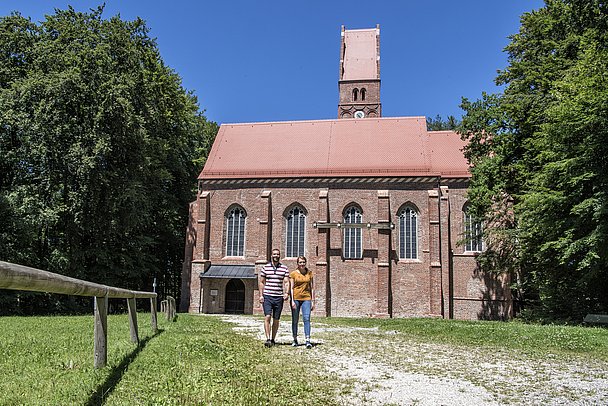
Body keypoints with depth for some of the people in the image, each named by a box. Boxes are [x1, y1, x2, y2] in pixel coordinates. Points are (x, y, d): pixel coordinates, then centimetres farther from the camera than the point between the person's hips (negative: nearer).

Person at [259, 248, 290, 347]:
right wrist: (261, 295, 1)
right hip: (267, 296, -1)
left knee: (276, 319, 6)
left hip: (279, 297, 1)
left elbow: (286, 282, 2)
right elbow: (261, 282, 9)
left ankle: (273, 339, 17)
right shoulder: (265, 268, 5)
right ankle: (268, 339, -15)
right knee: (267, 317, -14)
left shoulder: (284, 269, 6)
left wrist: (286, 293, -15)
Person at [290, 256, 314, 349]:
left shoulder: (309, 273, 8)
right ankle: (295, 340, 18)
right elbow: (291, 288, -1)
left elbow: (312, 288, 11)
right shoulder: (293, 274, 1)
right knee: (295, 320, 6)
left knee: (307, 319, -12)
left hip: (306, 299, 1)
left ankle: (308, 341, -16)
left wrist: (313, 301, 8)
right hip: (296, 299, -1)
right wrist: (292, 301, -10)